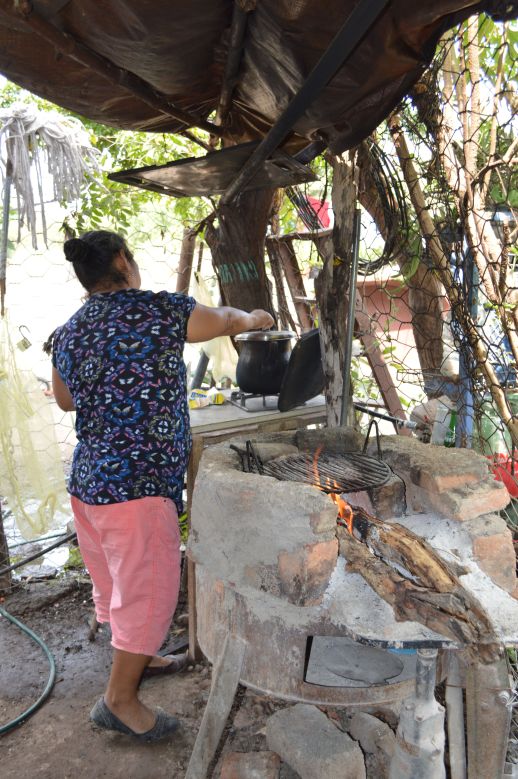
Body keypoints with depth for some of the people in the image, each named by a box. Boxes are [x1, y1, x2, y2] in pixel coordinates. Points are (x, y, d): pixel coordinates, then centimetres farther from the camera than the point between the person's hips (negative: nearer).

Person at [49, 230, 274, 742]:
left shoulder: (66, 334, 6)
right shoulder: (155, 311, -13)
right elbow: (225, 320, 4)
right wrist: (254, 318, 24)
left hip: (86, 480, 8)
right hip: (136, 483, -8)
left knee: (116, 580, 23)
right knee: (149, 586, 7)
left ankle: (134, 656, 44)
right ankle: (120, 698, 20)